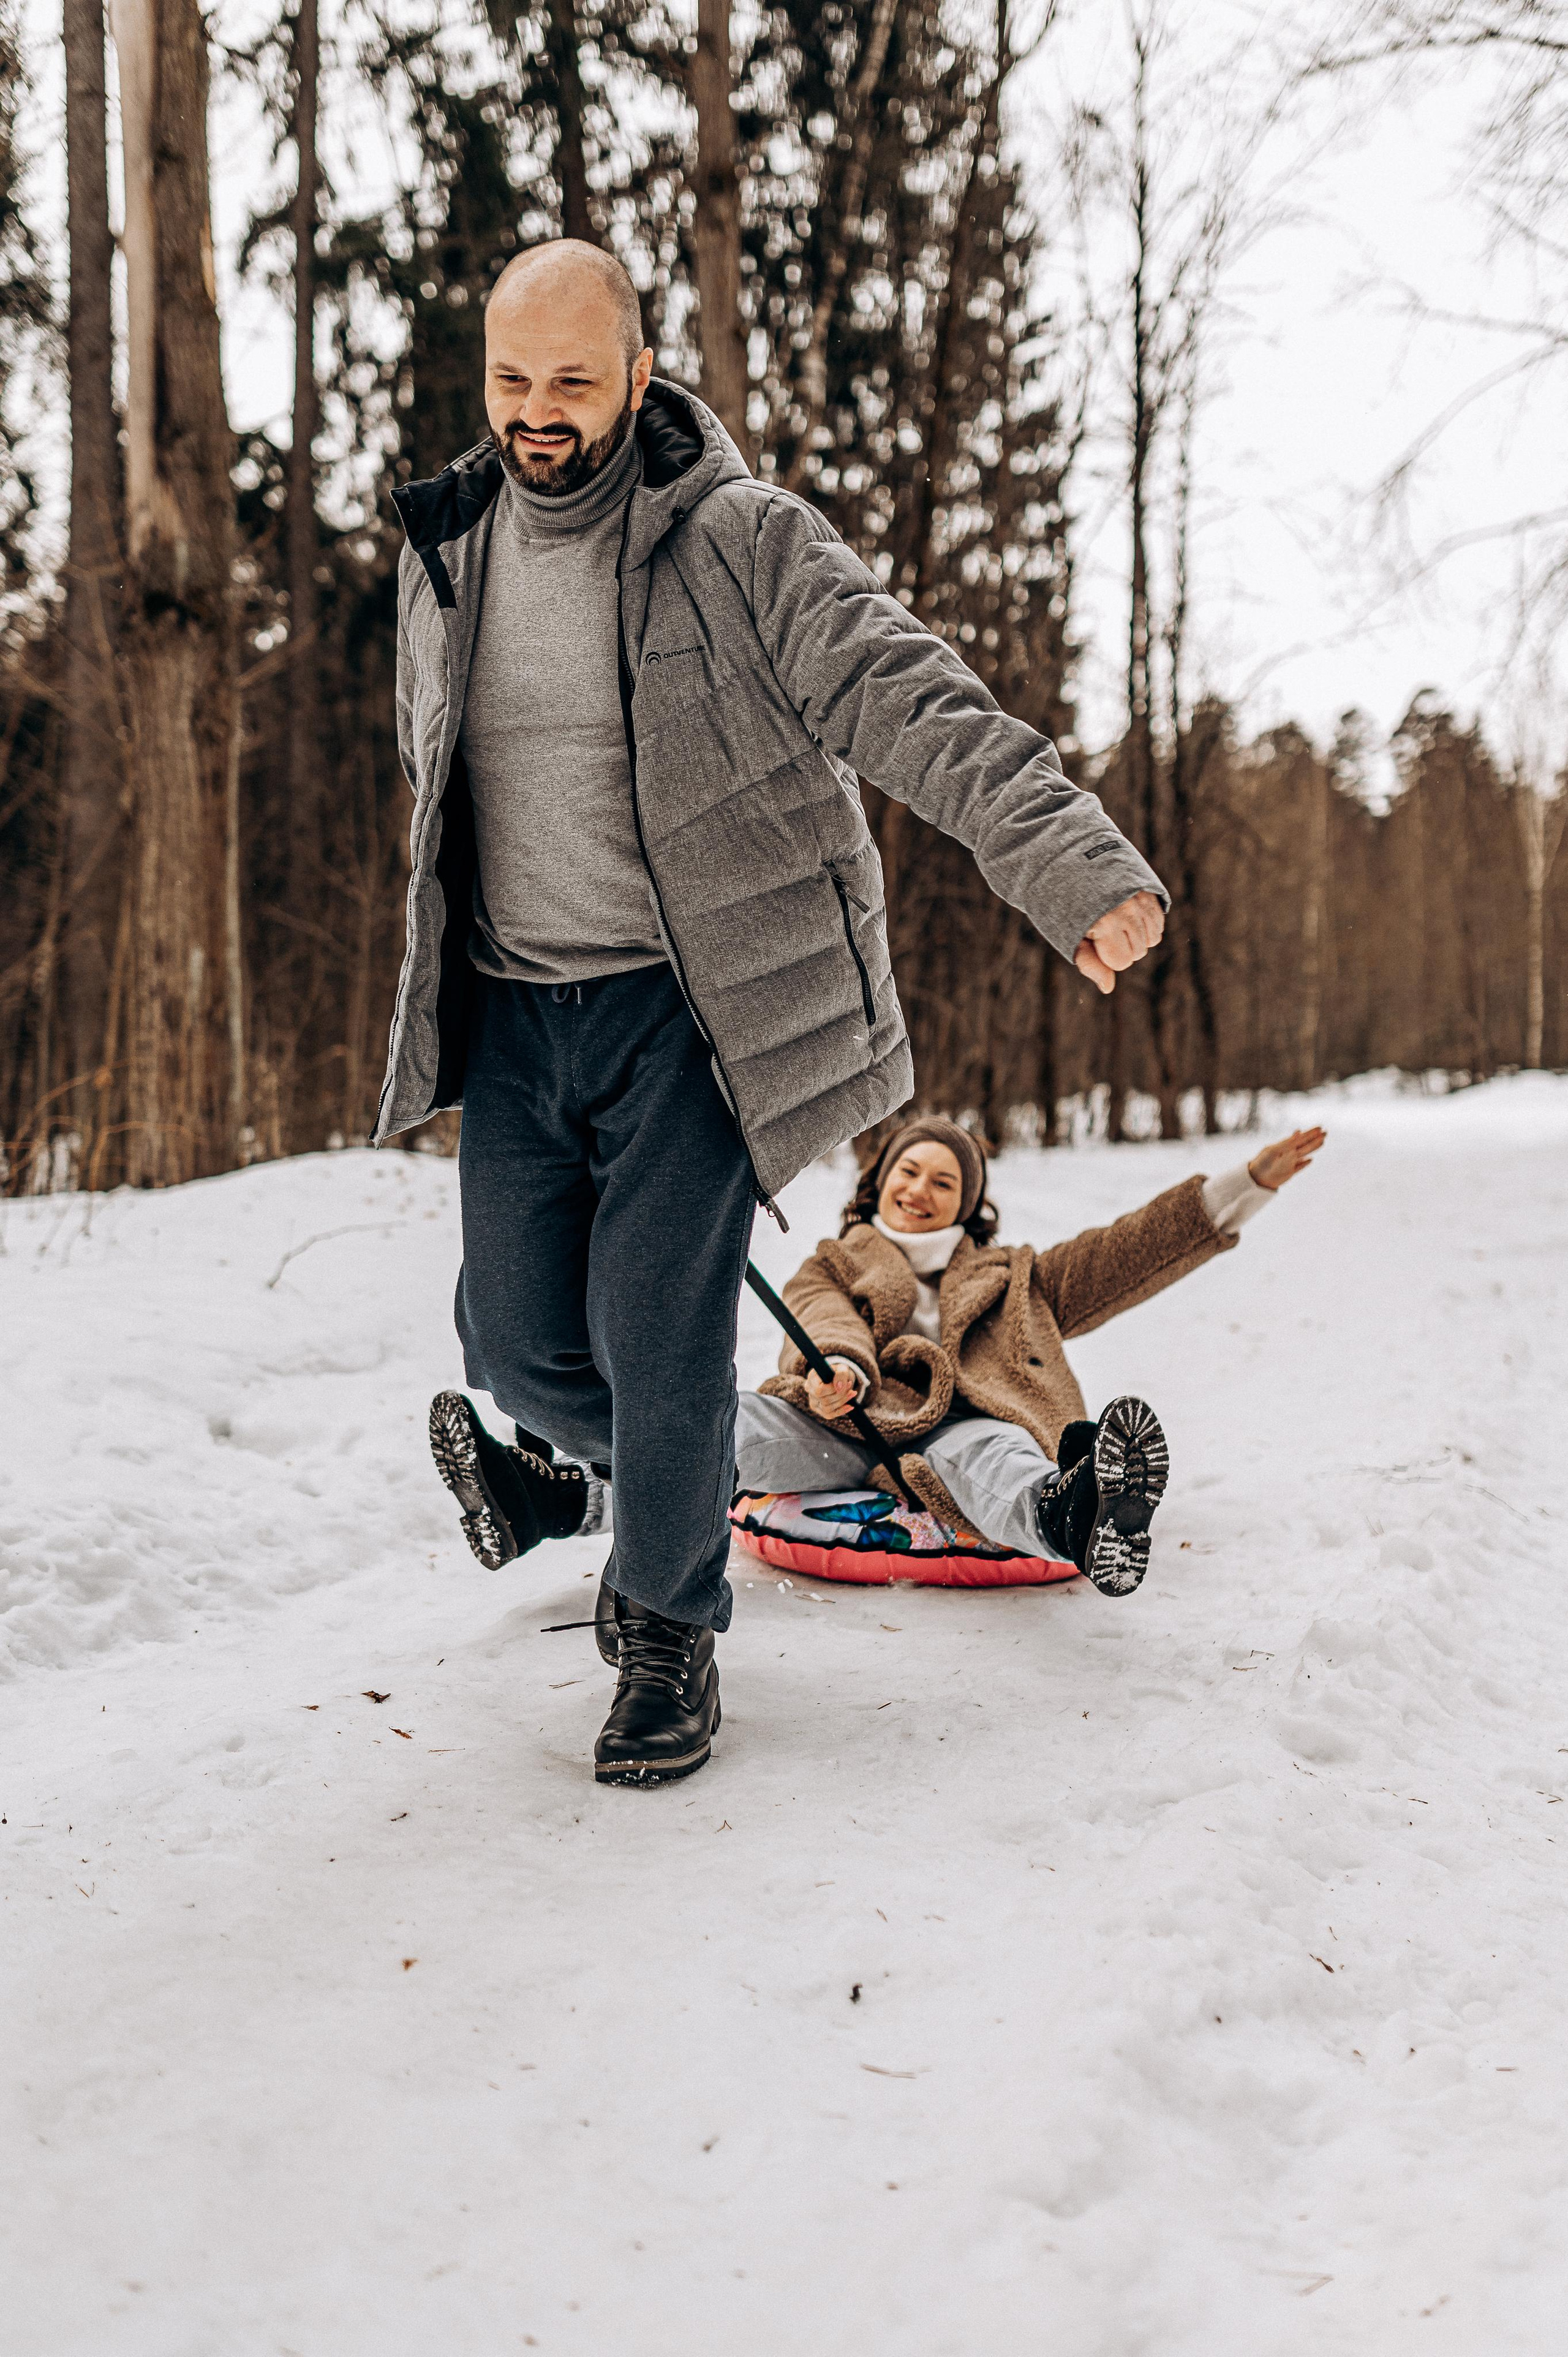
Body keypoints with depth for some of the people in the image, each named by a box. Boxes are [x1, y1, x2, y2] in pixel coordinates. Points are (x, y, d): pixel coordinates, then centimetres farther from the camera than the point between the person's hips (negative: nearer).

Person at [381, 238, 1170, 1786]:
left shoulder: (743, 544, -9)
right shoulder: (443, 560, 7)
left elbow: (911, 705, -21)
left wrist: (1069, 859, -36)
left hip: (687, 1009, -4)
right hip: (511, 1017, 4)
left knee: (662, 1348, -5)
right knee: (516, 1337, 5)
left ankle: (668, 1632, 20)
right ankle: (585, 1446, 43)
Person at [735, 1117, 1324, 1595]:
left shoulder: (1010, 1279, 36)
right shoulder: (829, 1270, 31)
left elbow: (1128, 1253, 28)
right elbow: (825, 1325, 7)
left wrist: (1251, 1183, 21)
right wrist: (839, 1367, -20)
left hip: (958, 1429, 1)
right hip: (851, 1424, -1)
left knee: (988, 1450, -40)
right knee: (741, 1424, -37)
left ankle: (1068, 1512, -75)